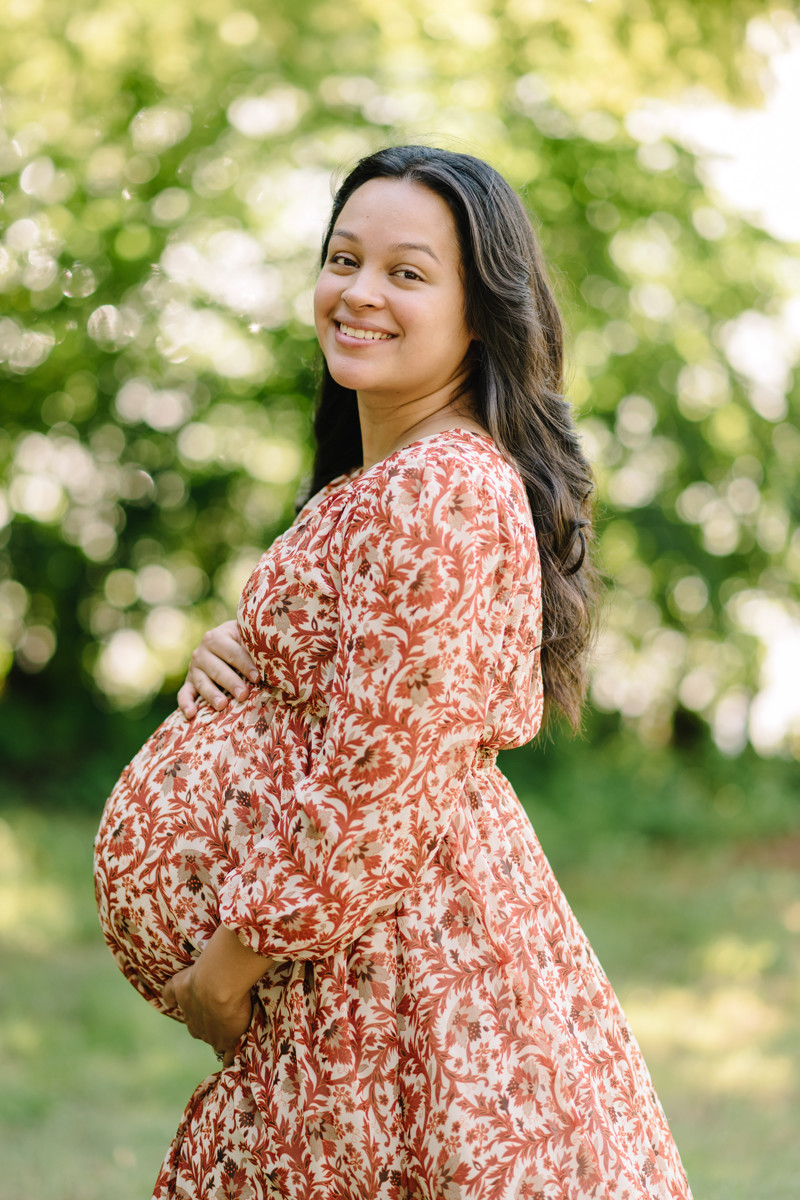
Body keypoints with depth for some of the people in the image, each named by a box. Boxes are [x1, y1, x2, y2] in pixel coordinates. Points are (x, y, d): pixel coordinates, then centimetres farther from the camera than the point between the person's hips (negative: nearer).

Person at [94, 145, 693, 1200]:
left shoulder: (438, 494, -20)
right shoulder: (388, 477, 12)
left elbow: (375, 789, -22)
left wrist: (233, 958, -14)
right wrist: (237, 648, 1)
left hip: (389, 946, -10)